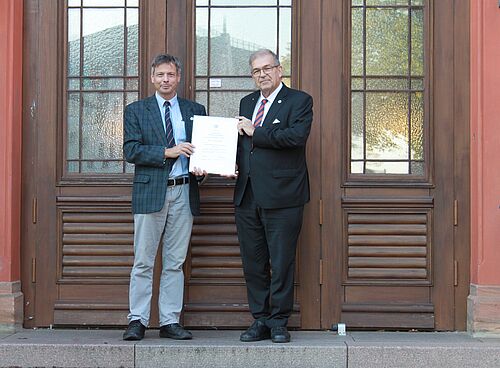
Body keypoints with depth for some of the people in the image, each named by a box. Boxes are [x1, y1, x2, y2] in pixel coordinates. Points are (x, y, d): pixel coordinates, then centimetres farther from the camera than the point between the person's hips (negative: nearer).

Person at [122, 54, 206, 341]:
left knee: (175, 263, 6)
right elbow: (131, 150, -5)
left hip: (184, 193, 2)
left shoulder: (195, 111, 12)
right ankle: (137, 321, 6)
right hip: (150, 192, -2)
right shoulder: (136, 111, 5)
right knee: (143, 261, 0)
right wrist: (167, 152, -15)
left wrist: (200, 168, -8)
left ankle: (170, 322, 11)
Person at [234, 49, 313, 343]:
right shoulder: (247, 103, 19)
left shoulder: (299, 101, -1)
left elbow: (297, 135, -18)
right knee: (253, 263, 9)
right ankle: (260, 320, 18)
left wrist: (255, 133, -11)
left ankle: (279, 322, 10)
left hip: (281, 196, -6)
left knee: (282, 263, 0)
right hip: (247, 195, 6)